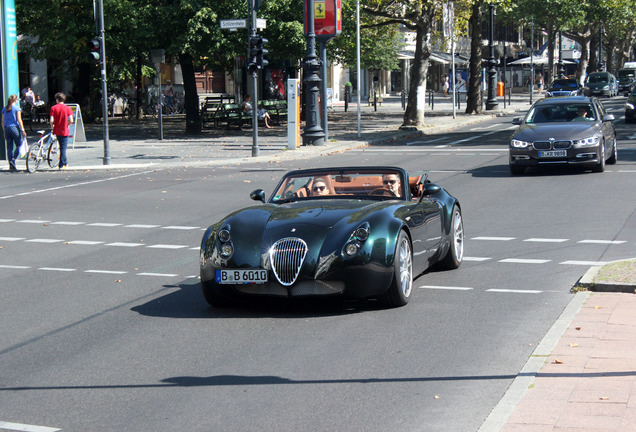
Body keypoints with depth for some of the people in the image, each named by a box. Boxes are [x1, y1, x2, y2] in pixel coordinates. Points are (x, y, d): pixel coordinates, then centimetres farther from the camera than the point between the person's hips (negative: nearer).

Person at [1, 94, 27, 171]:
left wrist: (4, 132, 17)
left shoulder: (4, 109, 10)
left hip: (7, 128, 5)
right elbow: (19, 120, -10)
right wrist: (23, 130, -8)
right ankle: (13, 159, -14)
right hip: (15, 128, -5)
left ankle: (11, 165, 6)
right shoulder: (17, 108, -5)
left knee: (9, 147, 7)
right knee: (18, 146, 5)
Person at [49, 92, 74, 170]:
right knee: (63, 147, 4)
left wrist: (52, 126, 9)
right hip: (64, 130, -2)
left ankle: (65, 162, 28)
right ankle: (62, 165, 4)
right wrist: (67, 124, 8)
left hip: (57, 130, 2)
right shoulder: (67, 108, -5)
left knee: (62, 147, 19)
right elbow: (71, 120, -12)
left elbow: (51, 120, -12)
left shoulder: (53, 108, -4)